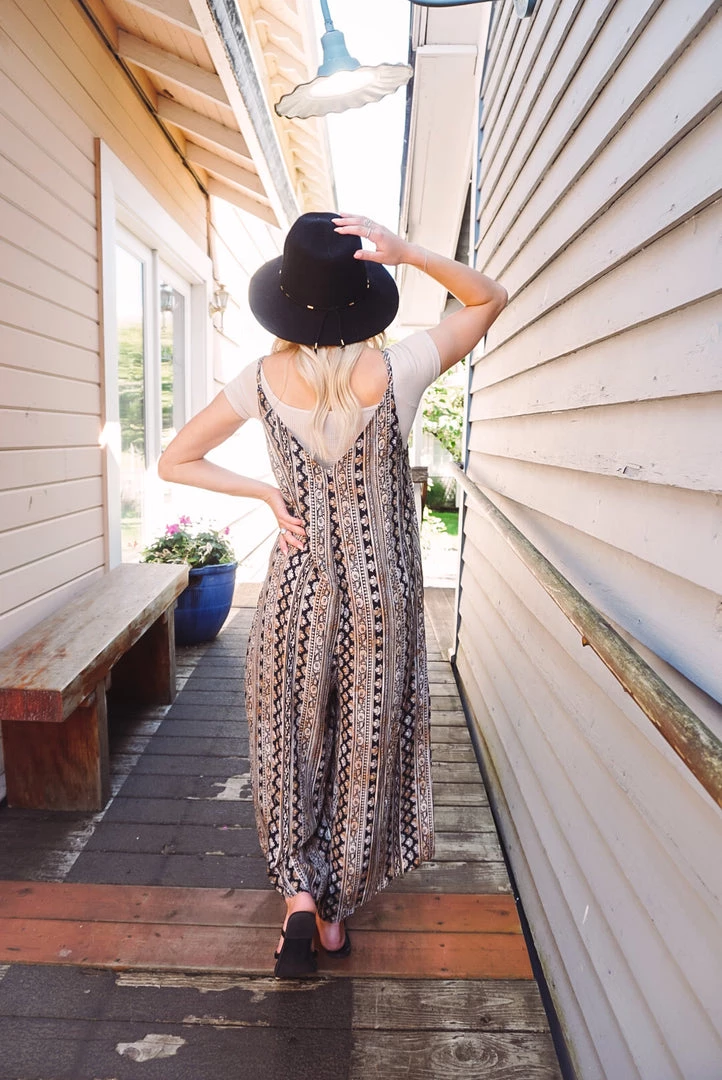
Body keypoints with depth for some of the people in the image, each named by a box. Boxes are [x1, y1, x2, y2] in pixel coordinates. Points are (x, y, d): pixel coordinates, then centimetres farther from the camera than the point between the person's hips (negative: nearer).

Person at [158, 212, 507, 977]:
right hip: (382, 596, 0)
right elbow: (490, 298, 2)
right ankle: (336, 911, 33)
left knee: (291, 746, 21)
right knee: (366, 747, 16)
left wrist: (264, 494, 0)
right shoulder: (396, 373, -13)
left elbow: (175, 462, 0)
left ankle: (300, 896, 16)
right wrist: (407, 253, -11)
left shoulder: (264, 381, -8)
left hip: (297, 590, 1)